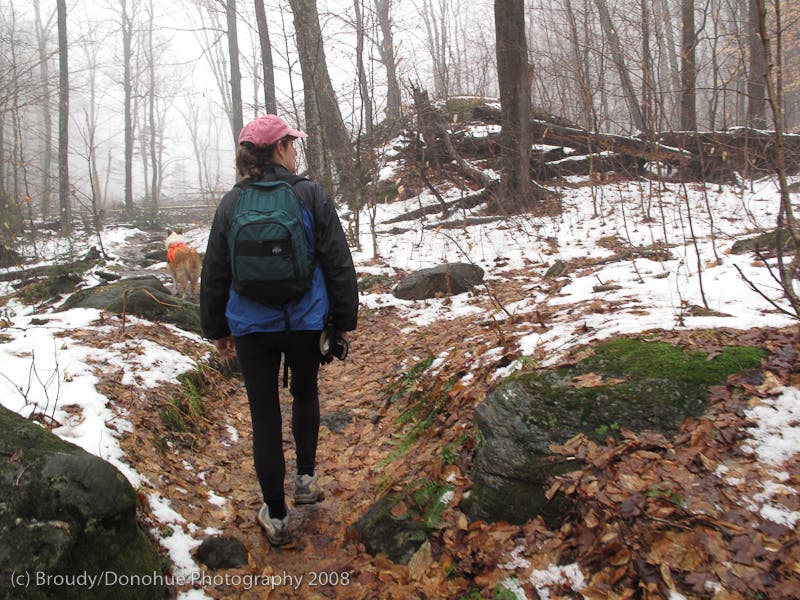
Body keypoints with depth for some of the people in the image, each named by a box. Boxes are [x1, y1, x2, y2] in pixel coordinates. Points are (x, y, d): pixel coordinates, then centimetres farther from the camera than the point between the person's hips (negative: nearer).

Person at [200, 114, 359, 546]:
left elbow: (213, 272, 5)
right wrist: (344, 319, 5)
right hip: (305, 320, 0)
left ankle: (276, 517, 18)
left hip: (252, 325, 1)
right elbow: (337, 262, -5)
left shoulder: (231, 203, 0)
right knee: (305, 391, 27)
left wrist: (216, 328, 16)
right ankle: (306, 478, 29)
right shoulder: (310, 195, -5)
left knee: (264, 415, 8)